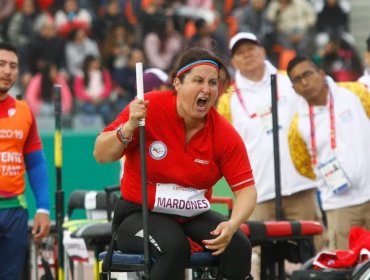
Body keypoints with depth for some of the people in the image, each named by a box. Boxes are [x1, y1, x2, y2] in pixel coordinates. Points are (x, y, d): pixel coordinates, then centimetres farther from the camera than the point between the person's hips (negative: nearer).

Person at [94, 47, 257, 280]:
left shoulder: (225, 135, -8)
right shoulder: (149, 108, -14)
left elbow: (246, 189, -9)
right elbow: (101, 155, -9)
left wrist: (232, 225, -29)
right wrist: (129, 127, -27)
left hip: (194, 216, 4)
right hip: (139, 213, -3)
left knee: (238, 245, -22)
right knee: (173, 246, -34)